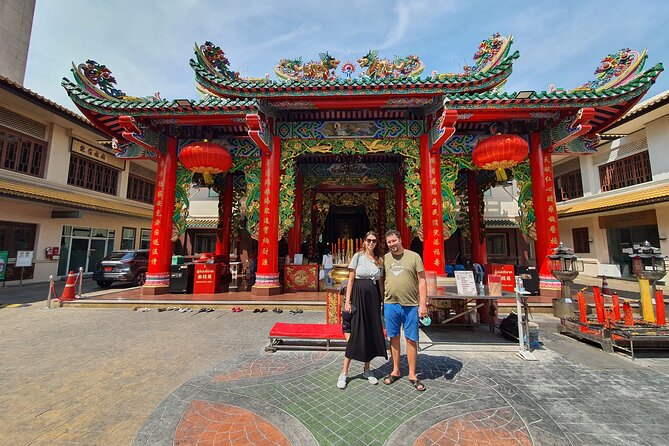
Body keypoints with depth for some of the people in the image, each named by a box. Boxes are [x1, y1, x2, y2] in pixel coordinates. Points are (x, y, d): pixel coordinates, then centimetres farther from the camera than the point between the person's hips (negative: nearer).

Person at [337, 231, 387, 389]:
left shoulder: (379, 260, 9)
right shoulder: (358, 256, -3)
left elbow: (380, 283, 12)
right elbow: (351, 280, -4)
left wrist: (382, 302, 6)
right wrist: (347, 301, -9)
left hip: (373, 298, 4)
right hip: (359, 296, -4)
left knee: (372, 333, 10)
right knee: (356, 333, -2)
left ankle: (367, 369, 29)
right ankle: (344, 372, 13)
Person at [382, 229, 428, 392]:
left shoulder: (414, 256, -2)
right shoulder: (385, 258, 5)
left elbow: (422, 281, -3)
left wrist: (423, 304, -9)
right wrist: (380, 302, 8)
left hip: (411, 305, -2)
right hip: (390, 304, 2)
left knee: (411, 339, 8)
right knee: (394, 338, 13)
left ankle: (412, 375, 25)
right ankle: (395, 371, 30)